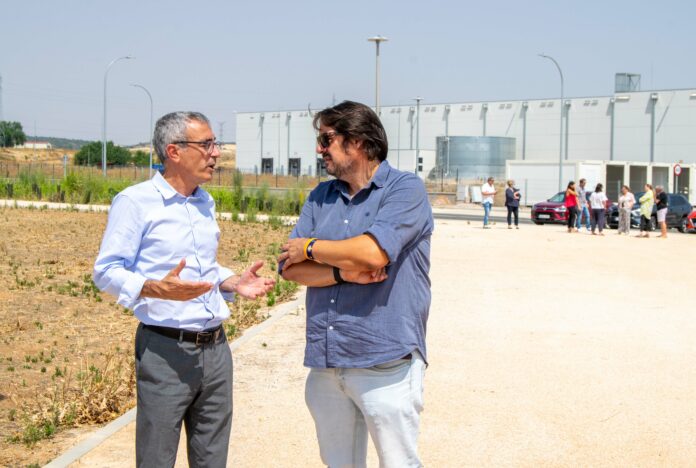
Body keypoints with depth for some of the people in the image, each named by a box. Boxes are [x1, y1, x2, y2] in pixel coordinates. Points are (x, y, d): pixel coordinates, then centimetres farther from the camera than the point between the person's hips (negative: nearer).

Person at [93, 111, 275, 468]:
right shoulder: (135, 202, -8)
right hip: (166, 351, -7)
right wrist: (156, 289, -28)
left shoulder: (205, 203, 15)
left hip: (215, 348, 7)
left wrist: (233, 283, 5)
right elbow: (106, 271, -11)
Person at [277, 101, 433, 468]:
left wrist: (310, 247, -6)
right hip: (325, 361, 6)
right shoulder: (320, 197, 12)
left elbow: (372, 253, -23)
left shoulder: (406, 189, -7)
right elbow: (289, 266, 3)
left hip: (384, 363, -6)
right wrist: (343, 272, -15)